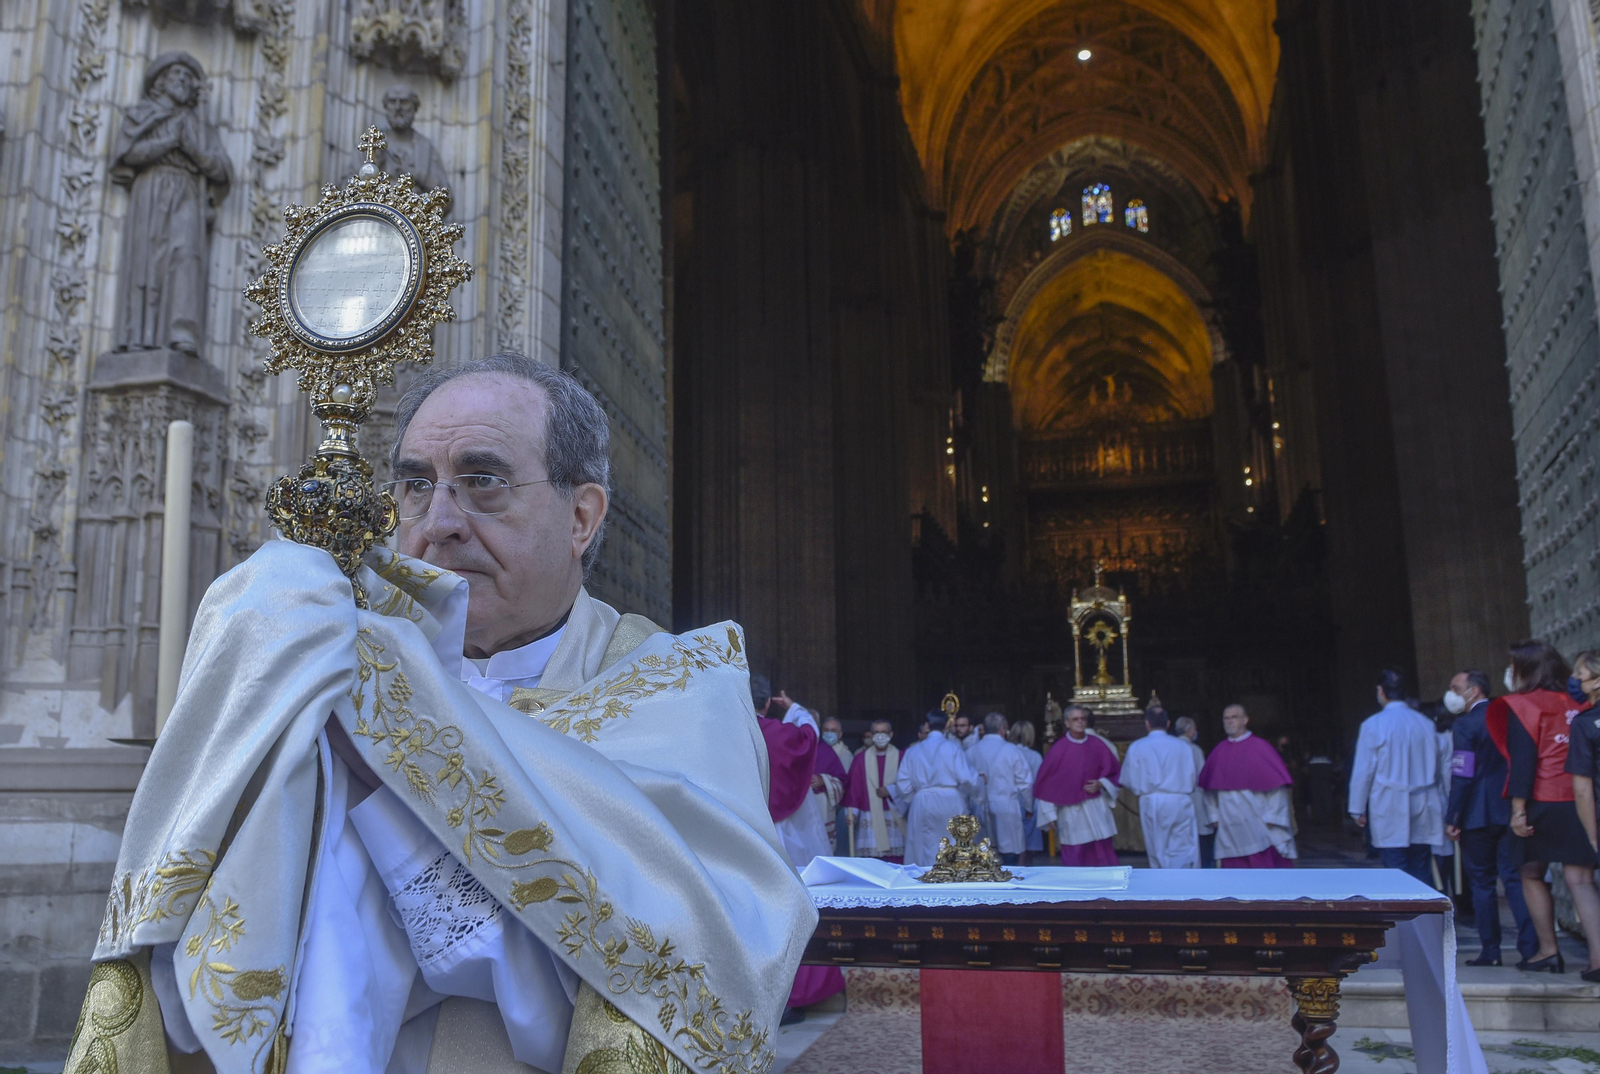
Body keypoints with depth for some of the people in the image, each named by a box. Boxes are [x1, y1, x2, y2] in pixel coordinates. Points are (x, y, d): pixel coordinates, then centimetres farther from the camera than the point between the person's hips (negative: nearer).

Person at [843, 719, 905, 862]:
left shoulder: (900, 757, 7)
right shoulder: (861, 758, 8)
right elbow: (853, 786, 4)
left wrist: (890, 791, -8)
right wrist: (852, 811, -4)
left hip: (894, 819, 0)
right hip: (869, 820, 0)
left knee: (895, 863, -4)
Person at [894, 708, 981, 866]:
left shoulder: (913, 751, 5)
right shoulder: (953, 748, -4)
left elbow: (903, 785, 2)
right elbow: (967, 778, -9)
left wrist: (909, 801, 21)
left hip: (922, 804, 2)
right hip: (950, 803, -2)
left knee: (926, 854, 6)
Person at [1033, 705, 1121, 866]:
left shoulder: (1097, 744, 3)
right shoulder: (1059, 749, -4)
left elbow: (1114, 771, 12)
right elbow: (1046, 783, 0)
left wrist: (1100, 784, -7)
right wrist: (1050, 814, -2)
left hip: (1097, 809, 2)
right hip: (1071, 811, -2)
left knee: (1104, 857, 0)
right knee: (1075, 860, 1)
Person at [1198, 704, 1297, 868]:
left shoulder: (1259, 747, -4)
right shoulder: (1219, 751, 8)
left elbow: (1277, 782, -5)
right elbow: (1210, 787, 14)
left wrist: (1270, 817, -8)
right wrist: (1215, 815, 9)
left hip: (1257, 823, -4)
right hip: (1230, 828, 4)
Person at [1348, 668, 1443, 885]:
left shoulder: (1373, 725, -7)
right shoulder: (1426, 724, 6)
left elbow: (1363, 771, -5)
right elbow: (1435, 767, 15)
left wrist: (1358, 810, 3)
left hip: (1389, 810, -4)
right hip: (1422, 809, 4)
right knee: (1422, 874, 8)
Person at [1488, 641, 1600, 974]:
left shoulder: (1521, 706, -4)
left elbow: (1523, 761, -11)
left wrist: (1518, 808, -13)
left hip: (1543, 805, -4)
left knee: (1532, 874, 13)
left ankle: (1548, 951, 14)